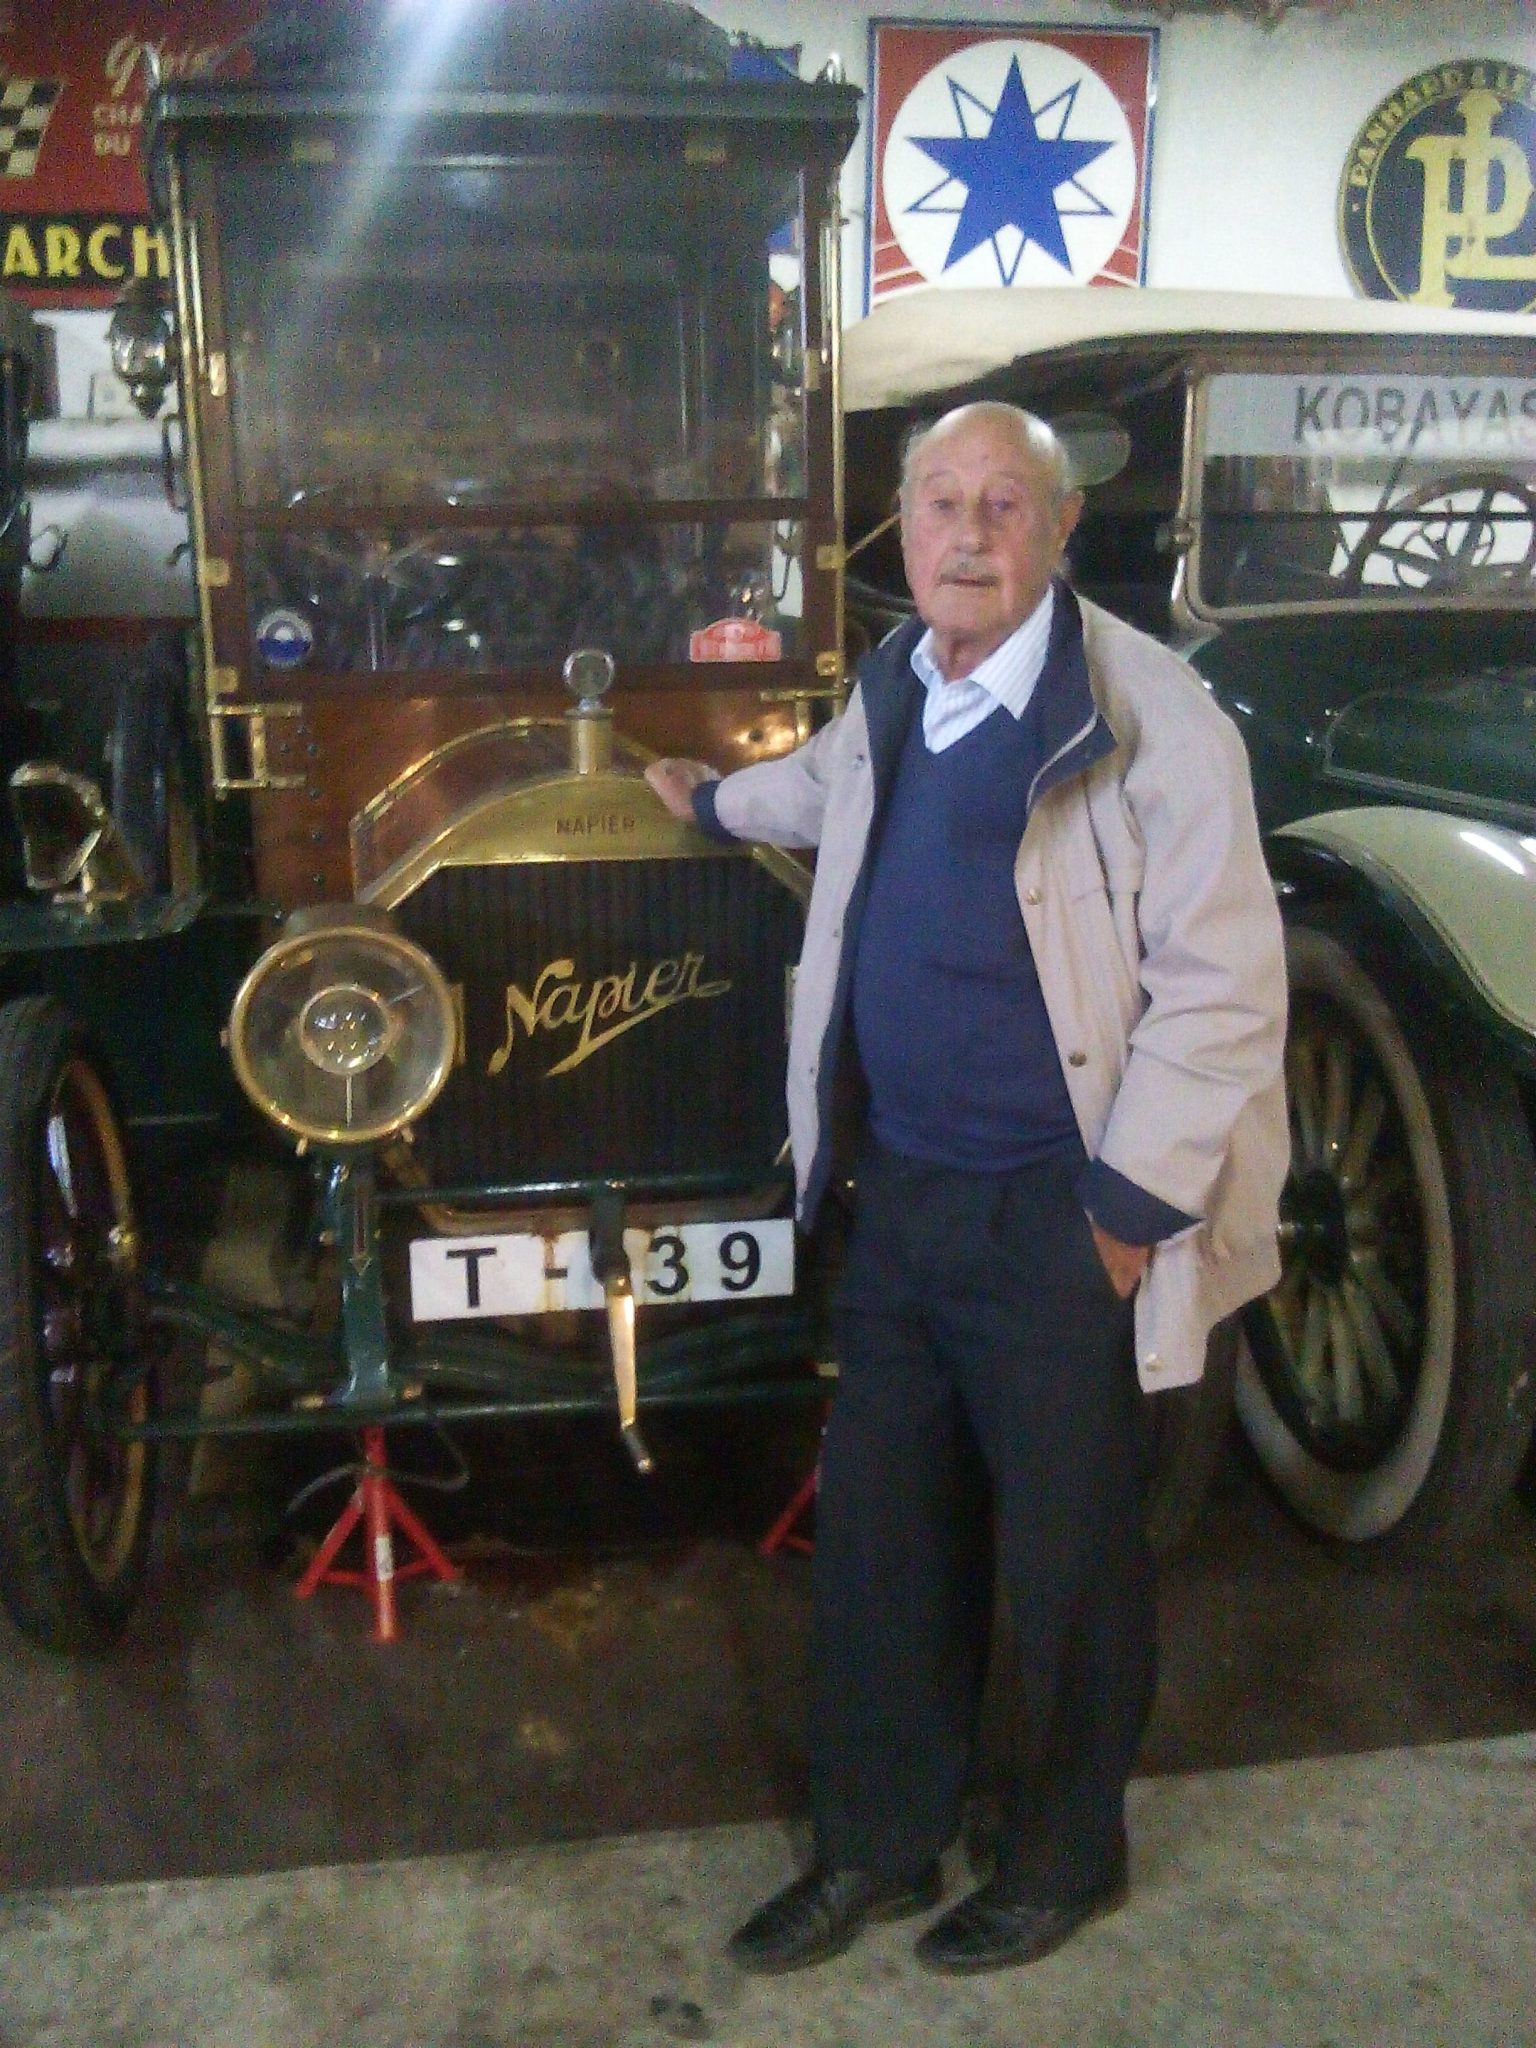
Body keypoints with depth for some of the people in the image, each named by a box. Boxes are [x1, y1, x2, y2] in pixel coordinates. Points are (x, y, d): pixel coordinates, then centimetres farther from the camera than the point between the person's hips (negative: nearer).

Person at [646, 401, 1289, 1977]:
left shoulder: (1149, 713, -16)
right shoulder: (895, 692, 8)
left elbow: (1222, 987, -17)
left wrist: (1131, 1209, -17)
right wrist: (711, 799, 48)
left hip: (1061, 1223, -7)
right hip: (899, 1192, 7)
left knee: (1066, 1557, 11)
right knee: (875, 1535, 16)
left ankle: (1062, 1860, 36)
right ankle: (875, 1847, 37)